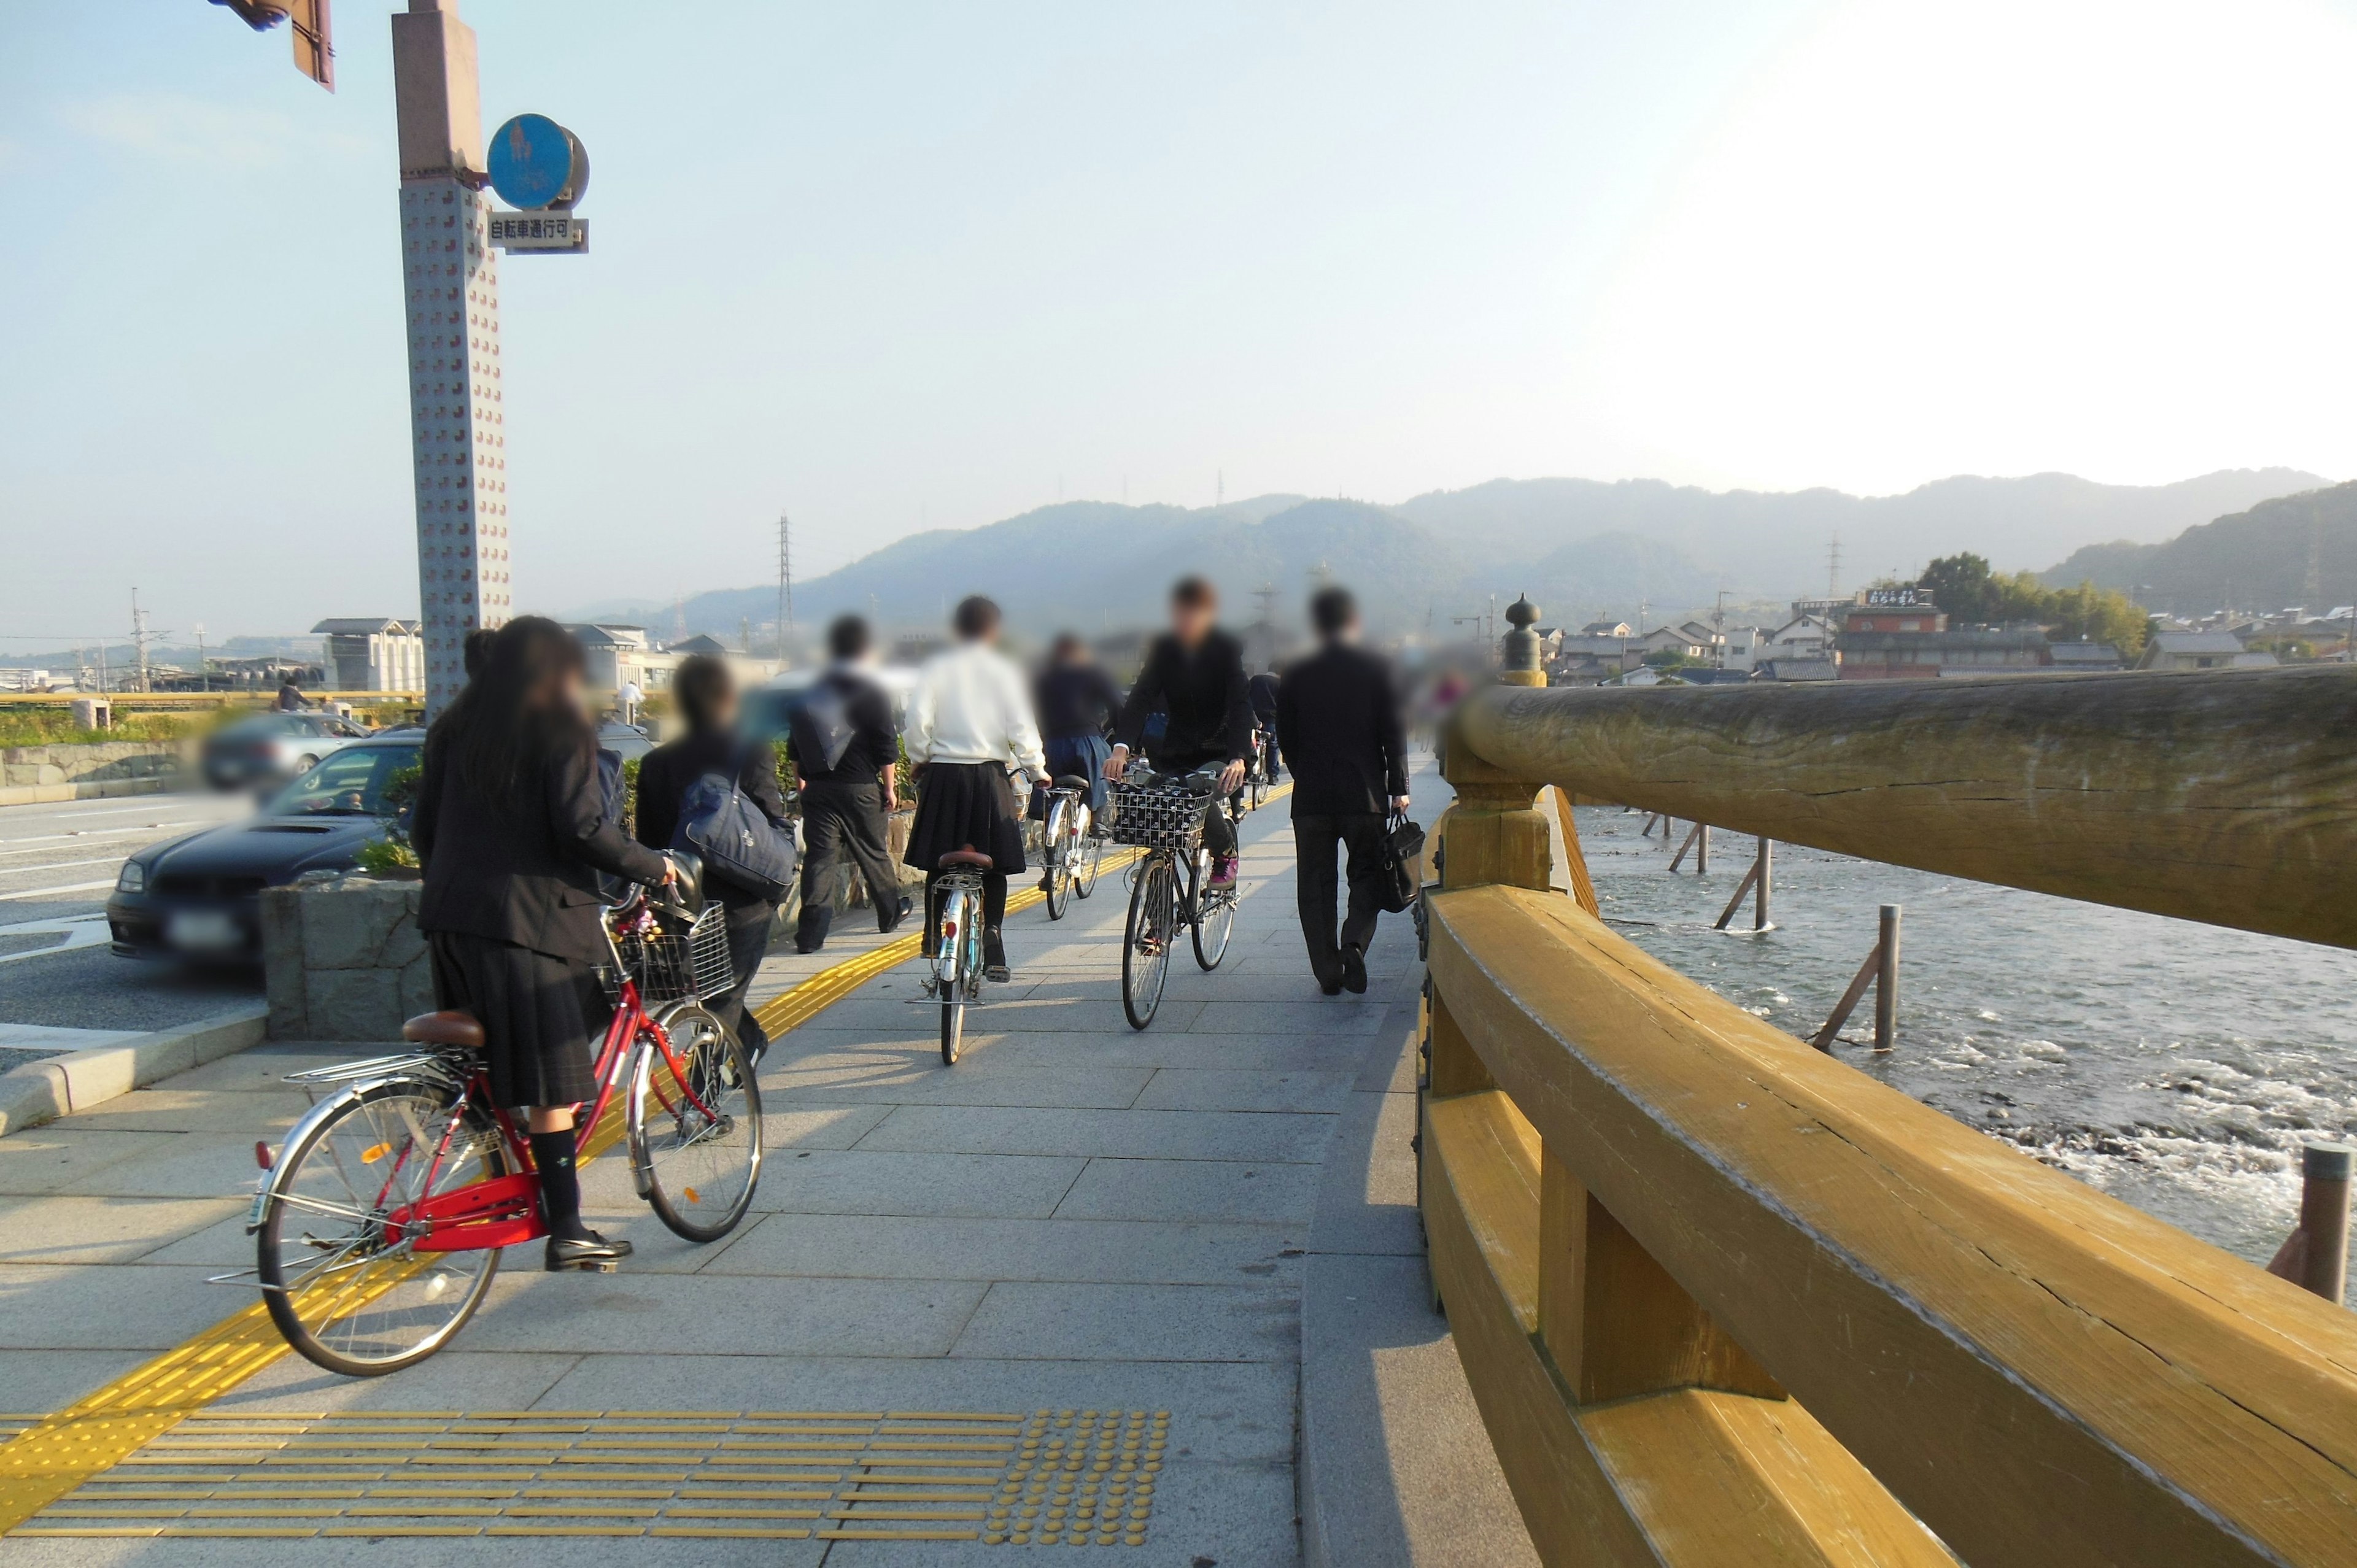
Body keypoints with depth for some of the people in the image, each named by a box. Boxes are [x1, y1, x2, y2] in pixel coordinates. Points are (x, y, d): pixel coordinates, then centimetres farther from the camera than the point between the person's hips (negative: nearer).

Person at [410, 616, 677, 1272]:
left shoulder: (453, 731, 13)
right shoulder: (558, 733, -6)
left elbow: (423, 828, 15)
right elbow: (582, 829, -15)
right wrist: (653, 866, -2)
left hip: (454, 917, 7)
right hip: (531, 918, -7)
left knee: (482, 1065, 18)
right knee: (552, 1083, -2)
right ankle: (566, 1232, 3)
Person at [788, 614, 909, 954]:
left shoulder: (809, 692, 8)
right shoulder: (872, 693, -6)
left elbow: (795, 747, 12)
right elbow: (886, 747, -7)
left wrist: (803, 783, 20)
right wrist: (890, 787, 0)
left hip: (817, 788, 3)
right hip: (860, 789, -3)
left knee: (819, 856, -1)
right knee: (873, 853, 14)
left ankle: (811, 934, -9)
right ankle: (891, 913, 32)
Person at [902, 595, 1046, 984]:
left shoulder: (936, 668, 0)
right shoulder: (1004, 671, -2)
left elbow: (918, 721, -7)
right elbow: (1021, 728, -6)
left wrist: (920, 760, 8)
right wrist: (1037, 769, 5)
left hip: (942, 774, 1)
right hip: (990, 776, -1)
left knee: (937, 863, 11)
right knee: (993, 868, 9)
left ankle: (935, 938, 14)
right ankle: (992, 934, -1)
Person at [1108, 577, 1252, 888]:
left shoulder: (1228, 649, -13)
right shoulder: (1163, 649, -6)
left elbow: (1240, 705, -21)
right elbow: (1140, 698, -14)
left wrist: (1238, 758, -37)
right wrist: (1121, 747, -30)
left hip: (1220, 751, -3)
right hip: (1177, 751, 3)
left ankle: (1226, 853, 3)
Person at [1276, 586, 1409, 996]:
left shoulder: (1297, 676, 1)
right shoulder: (1378, 671, -2)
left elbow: (1285, 739, 6)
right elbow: (1393, 735, -4)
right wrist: (1399, 789, 2)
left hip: (1311, 796, 1)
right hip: (1365, 793, -1)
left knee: (1316, 884, 9)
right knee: (1368, 874, 13)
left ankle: (1328, 971, 9)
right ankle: (1354, 942, -10)